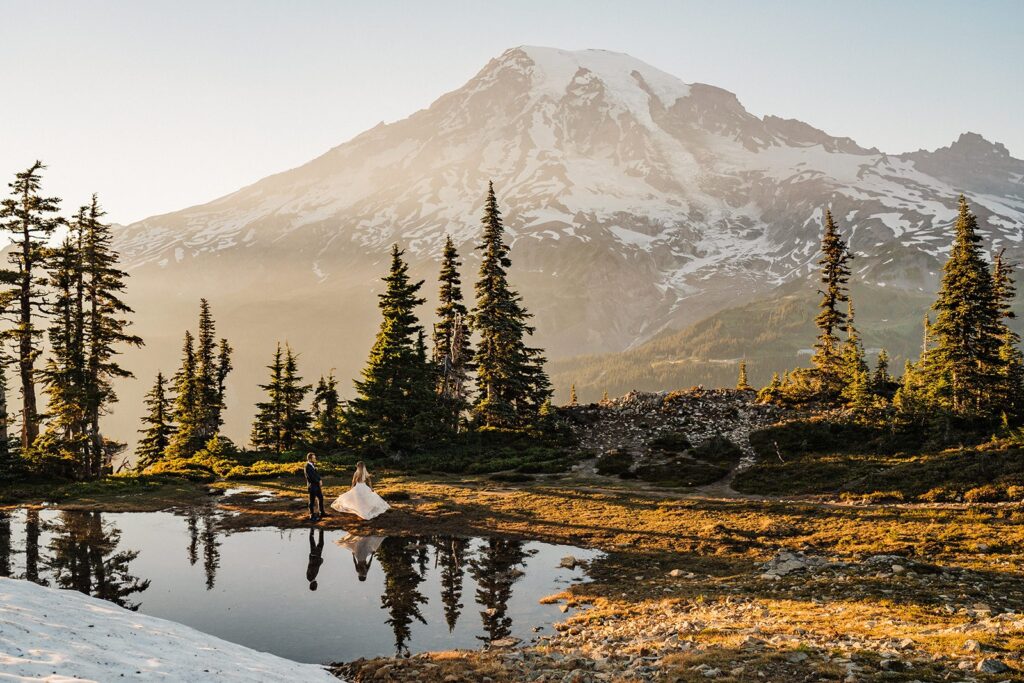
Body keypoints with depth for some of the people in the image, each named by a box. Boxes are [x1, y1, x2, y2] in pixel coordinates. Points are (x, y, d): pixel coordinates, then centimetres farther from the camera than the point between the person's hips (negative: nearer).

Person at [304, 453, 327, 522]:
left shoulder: (313, 465, 9)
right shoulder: (307, 467, -20)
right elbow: (311, 477, -23)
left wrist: (319, 480, -3)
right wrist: (318, 481, -11)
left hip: (317, 485, 9)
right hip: (312, 486, -9)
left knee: (321, 498, 17)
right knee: (312, 501, 0)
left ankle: (322, 513, 30)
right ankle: (312, 516, 9)